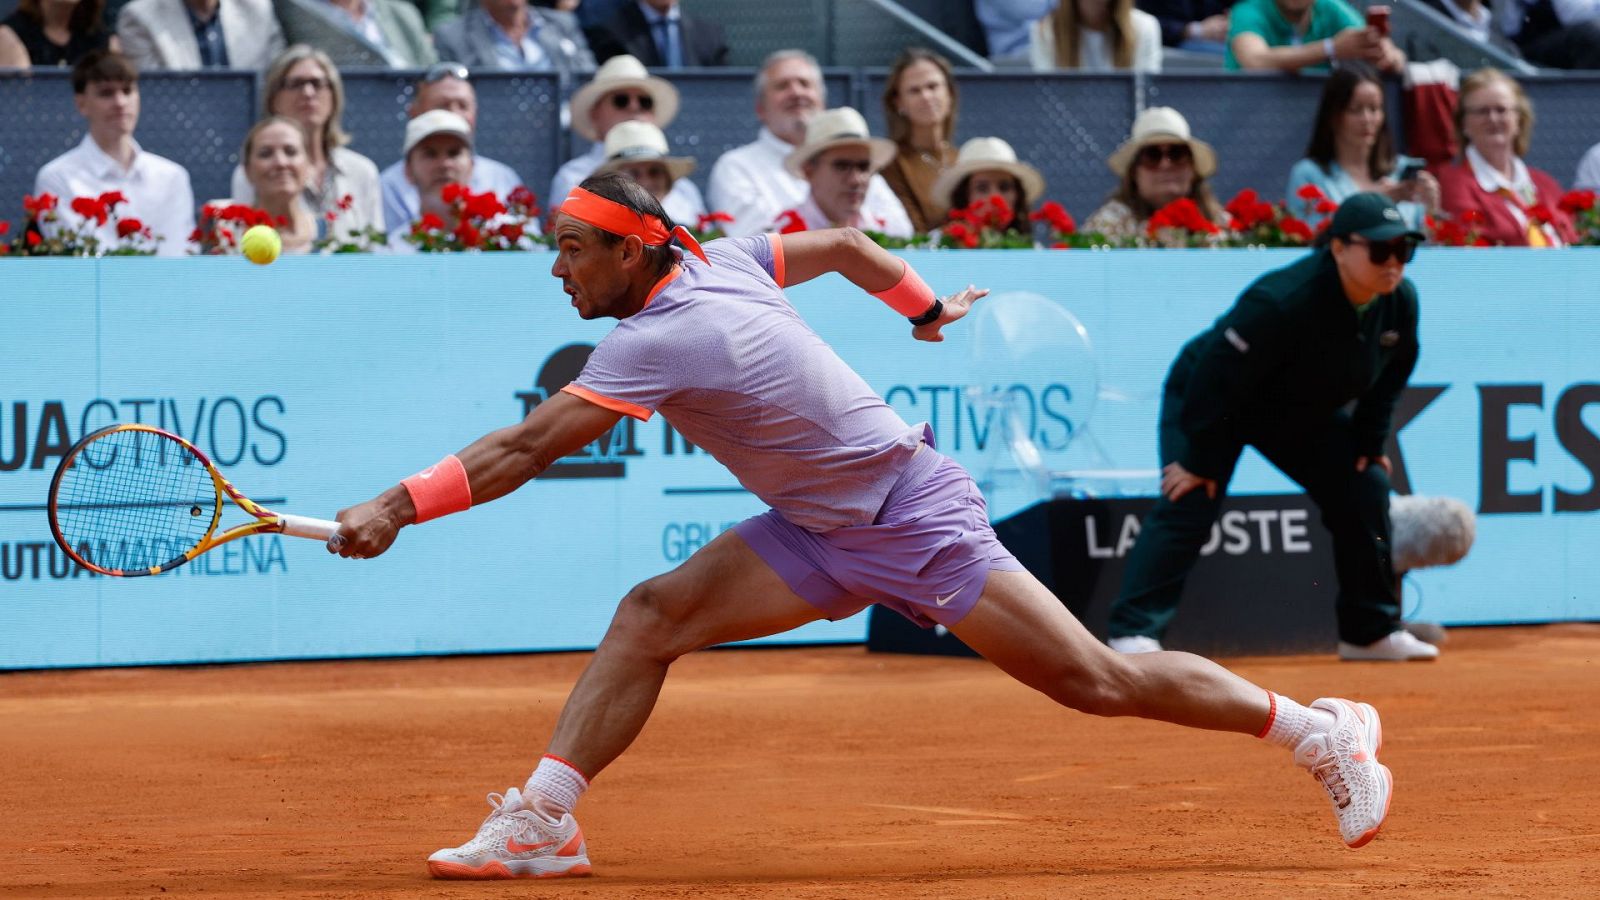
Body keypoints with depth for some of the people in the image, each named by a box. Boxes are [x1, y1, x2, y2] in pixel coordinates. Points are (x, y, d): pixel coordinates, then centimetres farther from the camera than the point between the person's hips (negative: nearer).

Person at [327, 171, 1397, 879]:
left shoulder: (658, 342, -26)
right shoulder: (716, 260, -1)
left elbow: (526, 449, -28)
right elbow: (846, 243, 15)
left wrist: (400, 507, -27)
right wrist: (928, 307, 31)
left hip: (916, 519, -9)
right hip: (827, 533, 9)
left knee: (1098, 681, -5)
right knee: (650, 618, -5)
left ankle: (1325, 731, 7)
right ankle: (543, 821, -6)